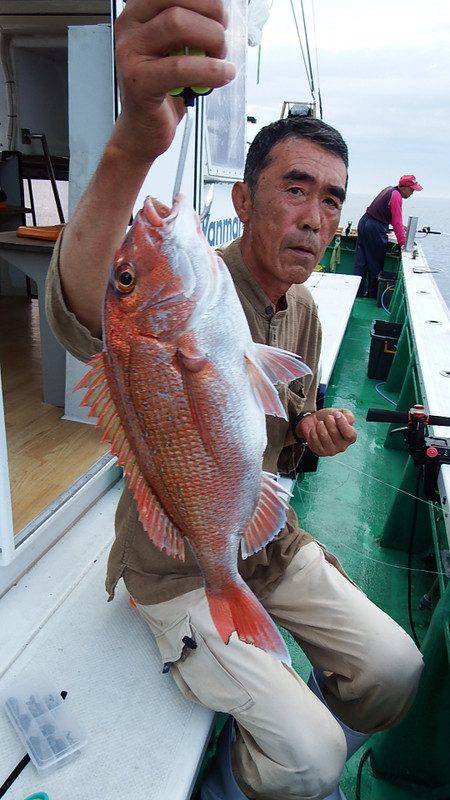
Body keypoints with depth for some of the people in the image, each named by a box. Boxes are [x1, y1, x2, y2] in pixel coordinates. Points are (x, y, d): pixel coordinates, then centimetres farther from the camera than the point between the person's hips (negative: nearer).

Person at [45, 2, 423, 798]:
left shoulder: (303, 312, 2)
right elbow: (82, 315, -48)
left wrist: (313, 428, -9)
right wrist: (133, 144, -65)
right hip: (178, 566, -6)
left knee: (396, 672, 5)